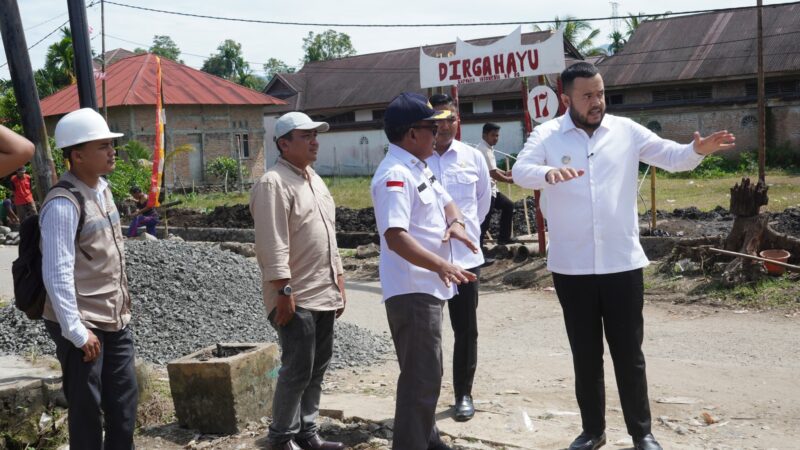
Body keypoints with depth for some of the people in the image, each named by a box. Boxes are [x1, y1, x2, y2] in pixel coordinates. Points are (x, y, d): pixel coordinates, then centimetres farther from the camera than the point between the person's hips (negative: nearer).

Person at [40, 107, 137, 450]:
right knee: (87, 408, 3)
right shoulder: (63, 204, -19)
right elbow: (57, 274, -22)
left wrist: (122, 306, 16)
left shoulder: (102, 189, 8)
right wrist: (77, 332, -20)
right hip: (83, 326, -8)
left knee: (124, 400, 14)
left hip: (115, 321, 8)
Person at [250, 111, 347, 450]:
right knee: (297, 370, -3)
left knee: (317, 368, 13)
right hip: (296, 297, -9)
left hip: (323, 294, 9)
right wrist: (284, 291, -22)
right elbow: (273, 244, -19)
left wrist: (339, 282, 19)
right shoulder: (273, 184, -13)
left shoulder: (314, 180, 17)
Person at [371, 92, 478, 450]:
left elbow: (446, 201, 20)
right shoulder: (395, 175, -21)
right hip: (411, 290, -11)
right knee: (422, 377, -7)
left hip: (429, 286, 11)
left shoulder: (420, 168, 12)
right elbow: (395, 236, -32)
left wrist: (456, 222, -4)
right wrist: (440, 265, -41)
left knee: (426, 373, 22)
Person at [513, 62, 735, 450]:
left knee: (629, 353, 8)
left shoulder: (626, 131, 2)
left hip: (622, 263, 1)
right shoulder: (547, 135, -2)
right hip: (571, 267, 0)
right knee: (585, 354, 13)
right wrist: (548, 173, -38)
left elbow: (671, 157, 2)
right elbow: (520, 171, -16)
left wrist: (698, 151, -20)